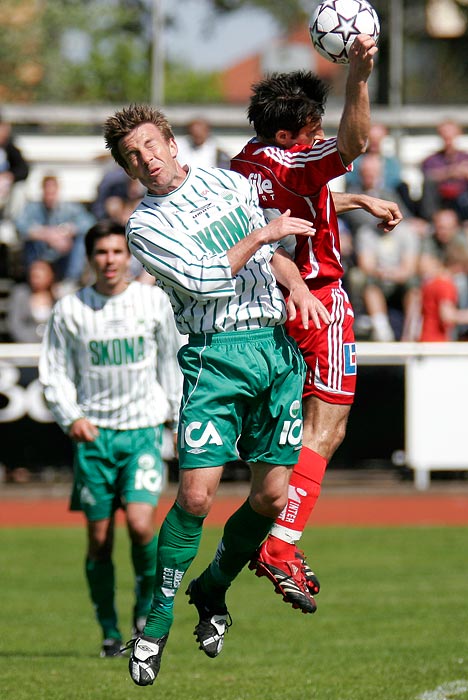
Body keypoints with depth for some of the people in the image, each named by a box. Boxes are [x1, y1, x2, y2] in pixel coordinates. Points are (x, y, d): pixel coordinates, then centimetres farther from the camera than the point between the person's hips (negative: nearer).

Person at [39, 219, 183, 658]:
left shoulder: (154, 301, 3)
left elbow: (171, 359, 15)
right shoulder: (69, 310, 1)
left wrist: (175, 412, 14)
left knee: (139, 522, -18)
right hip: (93, 432, 1)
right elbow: (54, 372, 6)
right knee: (99, 537, 1)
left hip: (144, 429, -1)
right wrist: (70, 417, -8)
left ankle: (146, 605, 7)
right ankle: (109, 631, 14)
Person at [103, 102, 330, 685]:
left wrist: (298, 287, 7)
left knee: (271, 495, 0)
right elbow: (204, 278, -13)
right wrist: (262, 235, -7)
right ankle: (158, 619, -1)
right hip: (216, 355, -4)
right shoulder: (145, 226, -2)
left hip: (278, 346, 5)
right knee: (196, 494, -15)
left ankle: (213, 590, 24)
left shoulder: (230, 183, 15)